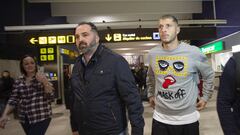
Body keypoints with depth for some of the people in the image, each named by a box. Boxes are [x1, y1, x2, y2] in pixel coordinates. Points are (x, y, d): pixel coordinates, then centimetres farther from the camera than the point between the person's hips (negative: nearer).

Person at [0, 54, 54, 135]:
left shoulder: (42, 78, -4)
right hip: (24, 119, 4)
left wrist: (45, 82, -21)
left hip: (41, 117, -4)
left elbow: (50, 97, -9)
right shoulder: (18, 81, 5)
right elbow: (13, 99, 7)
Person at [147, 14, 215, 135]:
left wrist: (205, 97, 7)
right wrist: (151, 95, 16)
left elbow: (209, 75, 6)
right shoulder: (152, 54, -3)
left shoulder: (193, 52, -11)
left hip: (188, 118, -1)